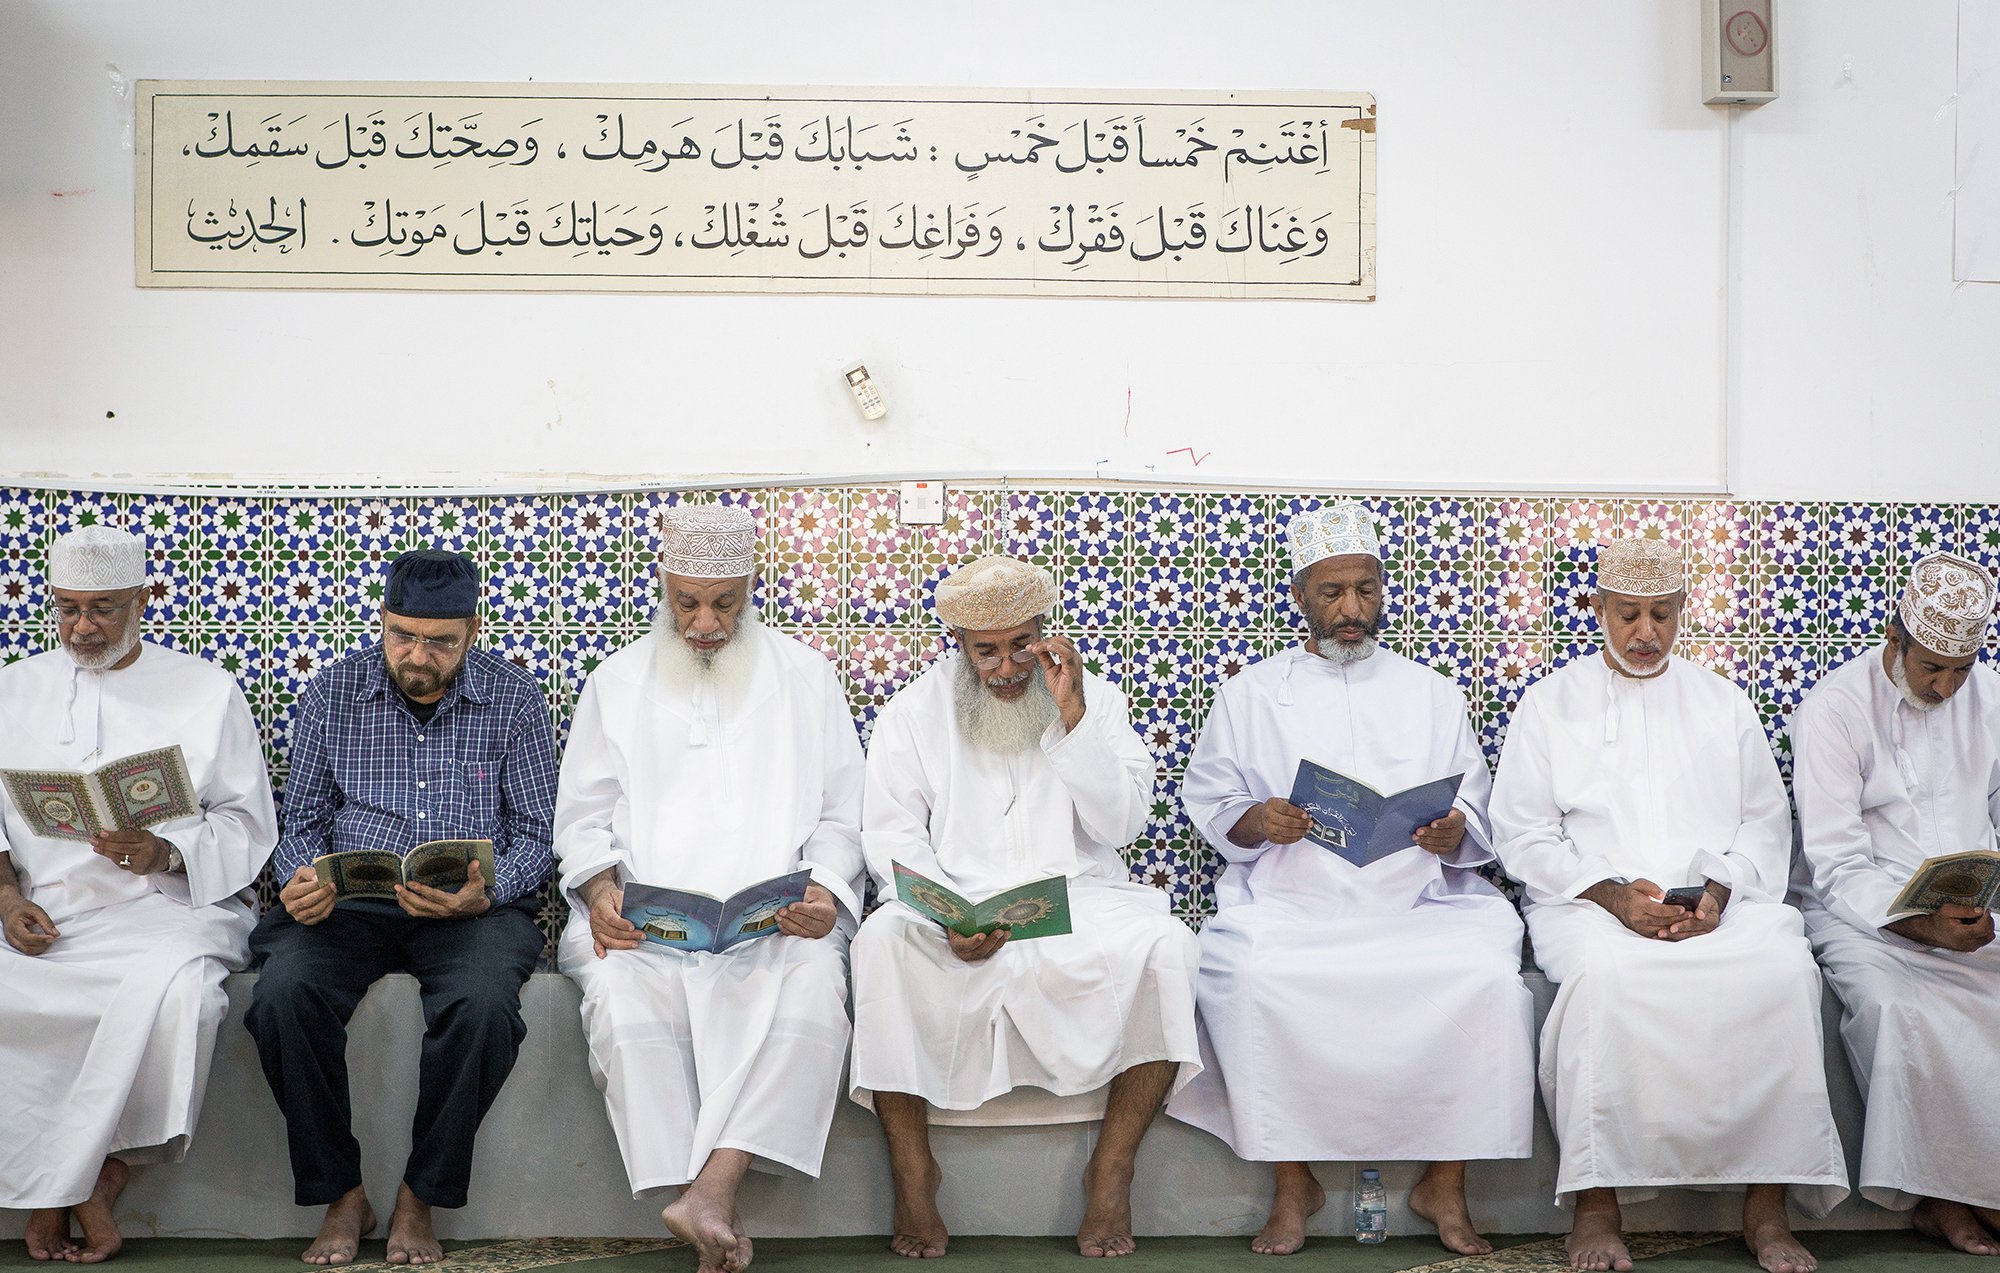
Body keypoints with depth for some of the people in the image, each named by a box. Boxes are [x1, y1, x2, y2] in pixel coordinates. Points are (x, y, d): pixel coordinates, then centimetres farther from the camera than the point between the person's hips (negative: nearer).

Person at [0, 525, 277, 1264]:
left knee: (174, 987, -36)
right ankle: (81, 1190, -11)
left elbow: (246, 825, 5)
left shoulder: (205, 690, 10)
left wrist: (165, 853, -13)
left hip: (163, 904, -2)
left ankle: (61, 1186, -14)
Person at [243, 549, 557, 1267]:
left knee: (483, 1006, -33)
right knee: (283, 996, -28)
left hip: (473, 908, -2)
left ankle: (420, 1199, -11)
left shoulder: (513, 699, 2)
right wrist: (302, 879, -11)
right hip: (347, 903, 2)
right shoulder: (332, 694, 7)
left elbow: (534, 831, 2)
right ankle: (341, 1195, -8)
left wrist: (484, 893, -18)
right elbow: (303, 821, 12)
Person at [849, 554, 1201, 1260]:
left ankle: (1112, 1167, -16)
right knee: (883, 943, -32)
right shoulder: (913, 712, 7)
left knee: (1164, 944, -28)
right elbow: (890, 836, -2)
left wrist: (1074, 718, -13)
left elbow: (1120, 824, -2)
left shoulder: (1095, 699, 8)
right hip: (950, 908, 0)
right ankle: (911, 1167, -17)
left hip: (1077, 900, 1)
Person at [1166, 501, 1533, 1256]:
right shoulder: (1250, 693, 14)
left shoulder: (1432, 694, 18)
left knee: (1491, 977, -27)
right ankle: (1293, 1184, -10)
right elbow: (1206, 799, 9)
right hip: (1289, 901, -1)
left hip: (1420, 901, 2)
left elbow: (1480, 822, 13)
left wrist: (1453, 835, -10)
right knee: (1253, 979, -32)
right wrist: (1255, 821, -13)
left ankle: (1445, 1183, -6)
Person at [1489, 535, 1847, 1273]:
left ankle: (1767, 1205, -19)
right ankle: (1596, 1205, -27)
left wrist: (1719, 891, -8)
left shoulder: (1724, 703, 20)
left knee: (1784, 968, -29)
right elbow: (1523, 834, 3)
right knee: (1607, 972, -36)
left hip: (1720, 900, 2)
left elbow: (1765, 823, 13)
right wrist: (1611, 893, -12)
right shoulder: (1550, 702, 11)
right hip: (1594, 902, -2)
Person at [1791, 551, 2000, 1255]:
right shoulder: (1833, 708, -8)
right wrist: (1920, 925, -30)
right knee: (1893, 1006, -34)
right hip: (1862, 910, -5)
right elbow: (1837, 868, -13)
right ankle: (1941, 1192, -18)